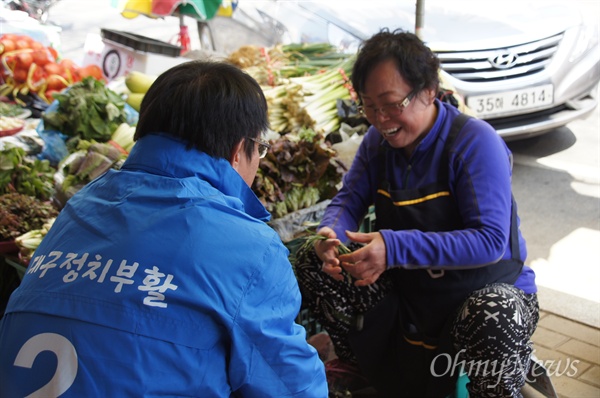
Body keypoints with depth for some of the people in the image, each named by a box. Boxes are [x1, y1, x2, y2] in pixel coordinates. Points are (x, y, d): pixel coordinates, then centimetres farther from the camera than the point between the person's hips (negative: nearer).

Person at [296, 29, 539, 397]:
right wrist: (332, 235, -25)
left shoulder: (476, 142, -22)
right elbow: (348, 202, 2)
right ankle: (363, 361, 15)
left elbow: (491, 241, -29)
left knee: (493, 320, -40)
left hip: (488, 290, -5)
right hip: (406, 288, 6)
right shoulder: (377, 140, -2)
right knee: (312, 263, -6)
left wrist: (396, 247, -40)